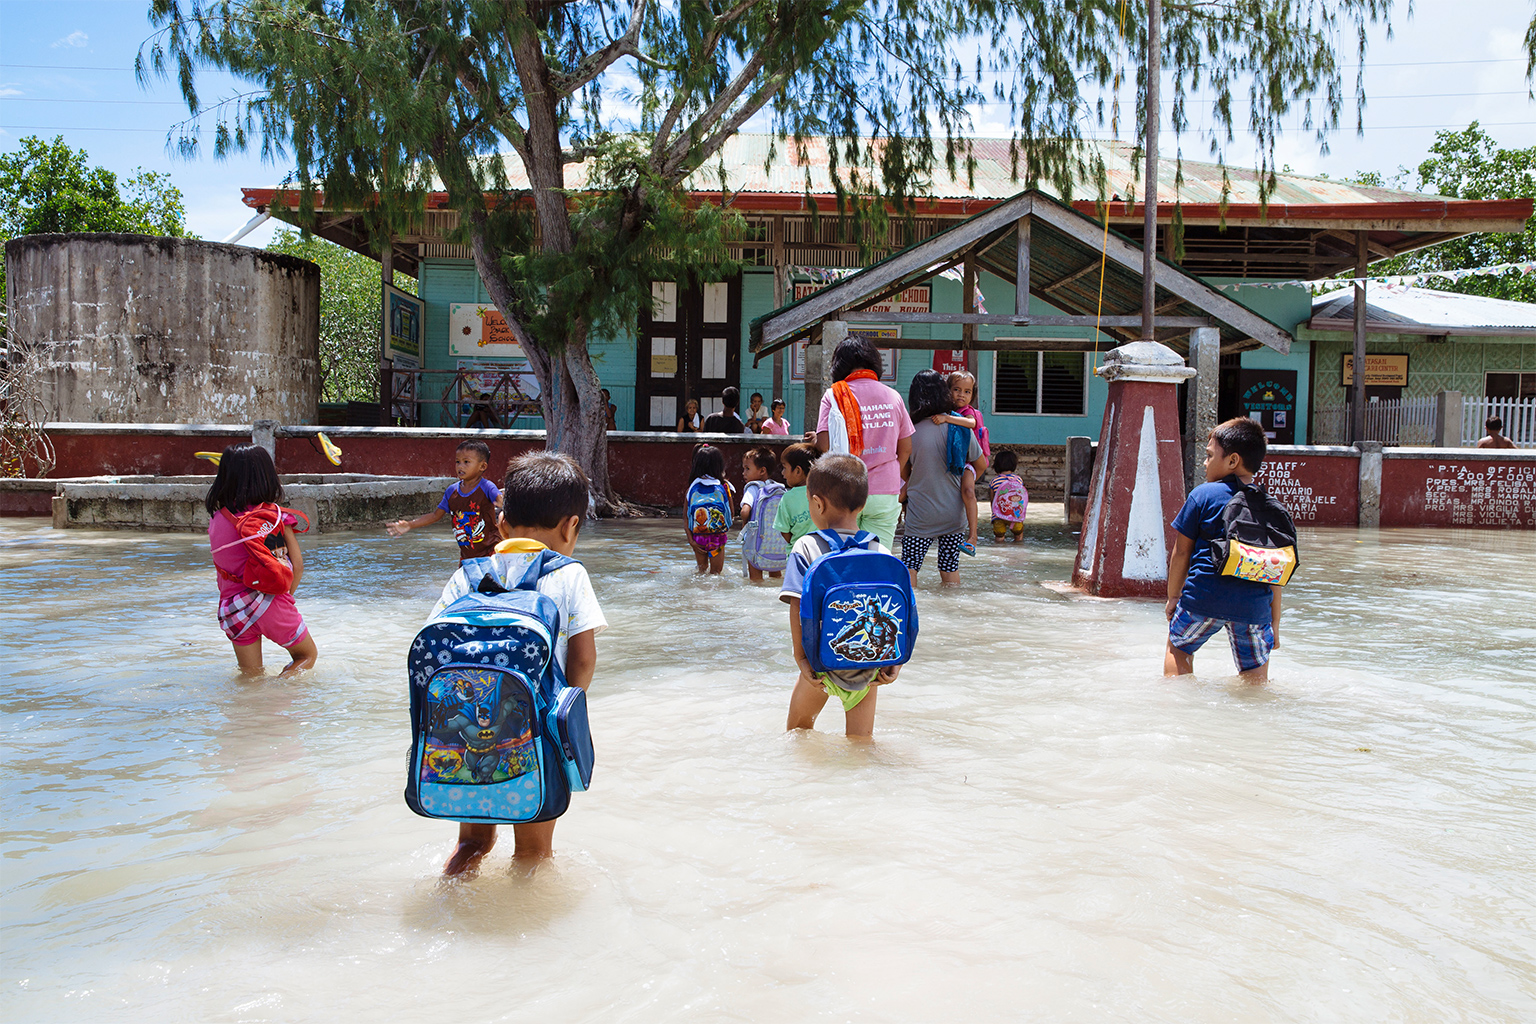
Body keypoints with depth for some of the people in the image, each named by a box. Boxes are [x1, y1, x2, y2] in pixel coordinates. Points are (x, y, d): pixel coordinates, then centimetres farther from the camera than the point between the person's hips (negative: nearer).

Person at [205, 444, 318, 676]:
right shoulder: (275, 515, -9)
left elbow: (221, 566, 1)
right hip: (269, 603, -4)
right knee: (307, 655, 15)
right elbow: (297, 564, -6)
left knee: (251, 678, 19)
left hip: (231, 609, 4)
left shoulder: (216, 519, 1)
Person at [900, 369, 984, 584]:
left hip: (921, 517, -3)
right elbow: (982, 465, 8)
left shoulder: (910, 432, -13)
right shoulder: (961, 429, -6)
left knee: (909, 568, 3)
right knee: (950, 569, 11)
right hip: (954, 516, 3)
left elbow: (903, 472, -1)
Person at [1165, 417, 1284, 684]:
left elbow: (1181, 552, 1)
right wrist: (1275, 624, 15)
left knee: (1178, 646, 22)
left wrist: (1173, 596, 14)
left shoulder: (1202, 495, -2)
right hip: (1254, 606, 2)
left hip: (1204, 599, -2)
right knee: (1256, 677, 11)